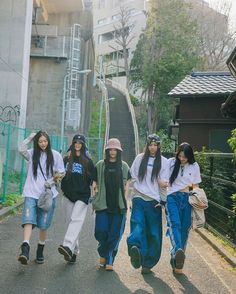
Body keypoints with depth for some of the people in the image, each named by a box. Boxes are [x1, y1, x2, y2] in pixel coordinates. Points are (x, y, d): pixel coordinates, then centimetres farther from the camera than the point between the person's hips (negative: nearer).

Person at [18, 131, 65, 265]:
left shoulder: (56, 155, 4)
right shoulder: (32, 153, 7)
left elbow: (62, 173, 7)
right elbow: (21, 149, -14)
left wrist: (53, 180, -9)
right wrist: (30, 137, -12)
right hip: (31, 193, 0)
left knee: (43, 225, 6)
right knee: (28, 220, -17)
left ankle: (40, 251, 23)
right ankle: (25, 250, -26)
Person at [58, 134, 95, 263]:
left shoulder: (88, 161, 5)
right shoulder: (66, 159, 12)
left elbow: (92, 178, 8)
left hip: (82, 196, -3)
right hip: (68, 195, 3)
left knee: (76, 220, -20)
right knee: (70, 222, 5)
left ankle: (68, 246, -36)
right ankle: (74, 251, 12)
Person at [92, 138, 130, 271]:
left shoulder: (124, 166, 9)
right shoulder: (100, 165, 7)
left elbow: (126, 185, 12)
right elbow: (95, 183, 14)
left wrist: (125, 201, 5)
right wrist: (96, 188, -2)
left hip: (119, 205, 1)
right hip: (103, 204, 0)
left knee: (115, 234, -1)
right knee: (101, 231, -5)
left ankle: (109, 260, 10)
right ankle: (103, 254, 22)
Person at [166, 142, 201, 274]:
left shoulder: (194, 166, 9)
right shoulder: (171, 163, 5)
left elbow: (195, 186, 14)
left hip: (187, 199, 2)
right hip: (172, 198, -1)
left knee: (184, 229, -1)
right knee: (175, 223, -23)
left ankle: (177, 263, 6)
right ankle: (178, 251, -45)